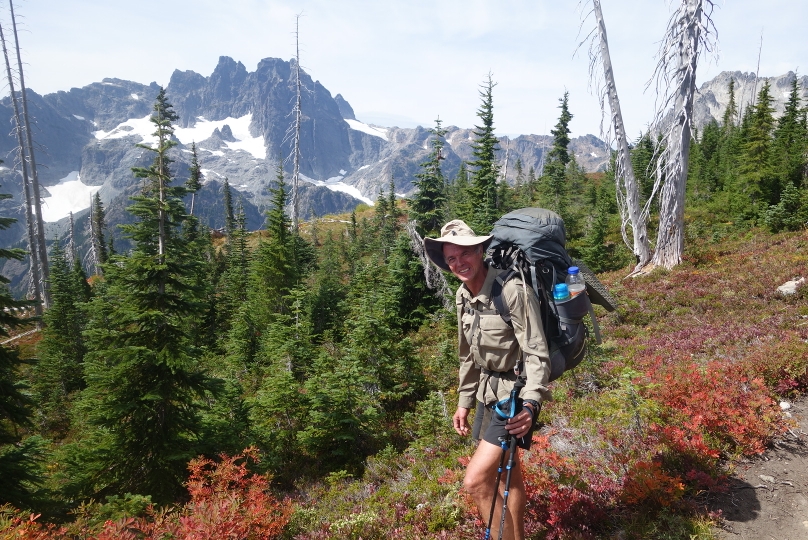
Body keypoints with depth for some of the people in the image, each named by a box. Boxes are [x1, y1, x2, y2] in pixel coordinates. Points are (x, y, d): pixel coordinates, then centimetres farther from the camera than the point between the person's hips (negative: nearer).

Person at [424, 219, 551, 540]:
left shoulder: (512, 291, -23)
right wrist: (464, 402, 14)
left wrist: (530, 404, -33)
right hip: (488, 392, 8)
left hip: (516, 395, -8)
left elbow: (537, 354, -22)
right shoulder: (463, 296, 2)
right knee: (507, 472, 23)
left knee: (476, 480, -13)